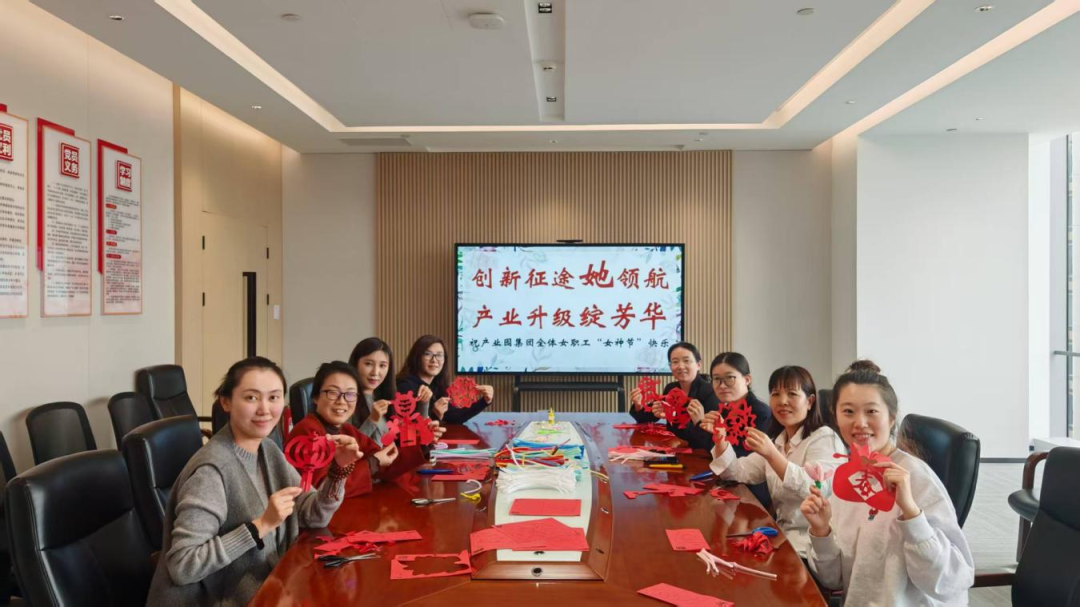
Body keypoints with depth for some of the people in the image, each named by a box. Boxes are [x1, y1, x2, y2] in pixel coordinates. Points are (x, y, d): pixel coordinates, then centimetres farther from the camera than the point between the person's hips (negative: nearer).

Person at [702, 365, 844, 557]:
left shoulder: (825, 439, -10)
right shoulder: (776, 441, 14)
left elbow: (813, 490, -25)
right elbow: (739, 473, 9)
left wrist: (771, 455, -37)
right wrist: (720, 438, -7)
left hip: (813, 544, -7)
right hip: (783, 535, 7)